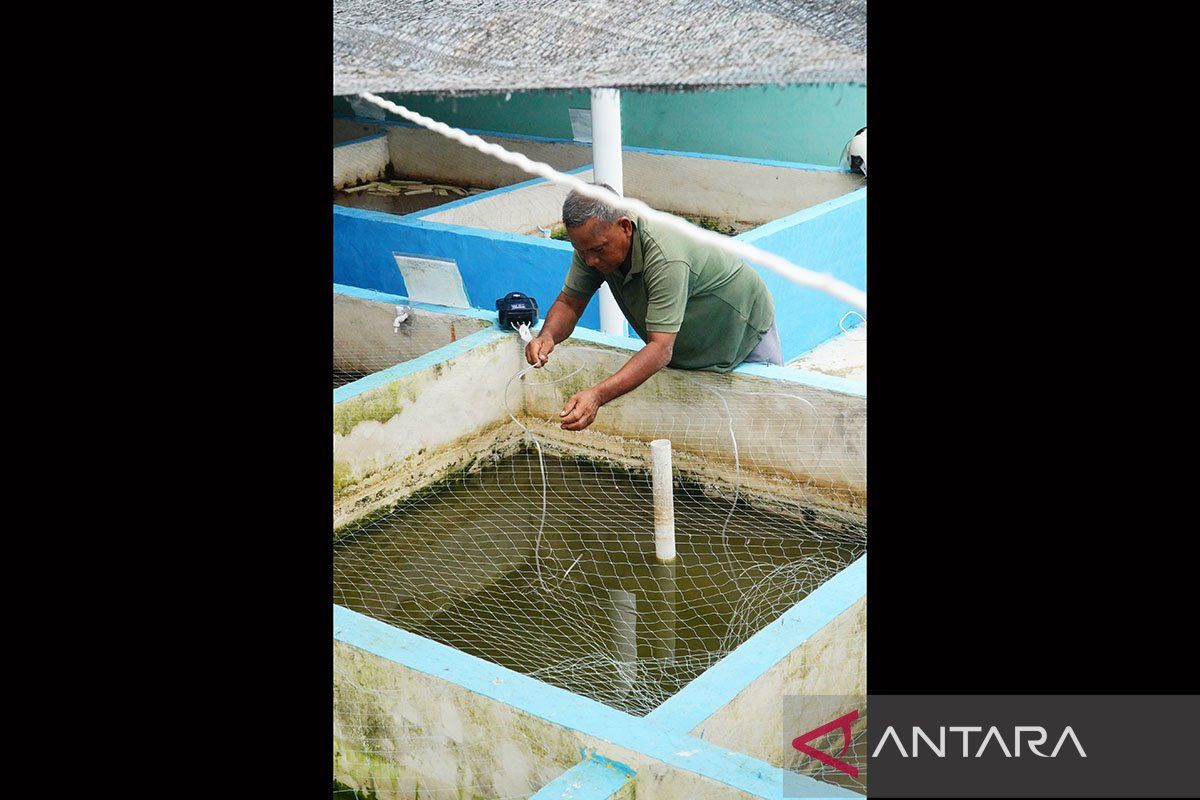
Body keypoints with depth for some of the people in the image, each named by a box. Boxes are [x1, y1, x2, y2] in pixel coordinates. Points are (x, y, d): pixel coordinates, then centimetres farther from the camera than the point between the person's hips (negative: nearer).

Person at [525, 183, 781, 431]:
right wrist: (547, 336, -36)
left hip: (746, 333, -6)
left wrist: (597, 395, -59)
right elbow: (569, 302, -12)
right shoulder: (593, 241, -22)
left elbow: (661, 349, -47)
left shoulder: (665, 257, -43)